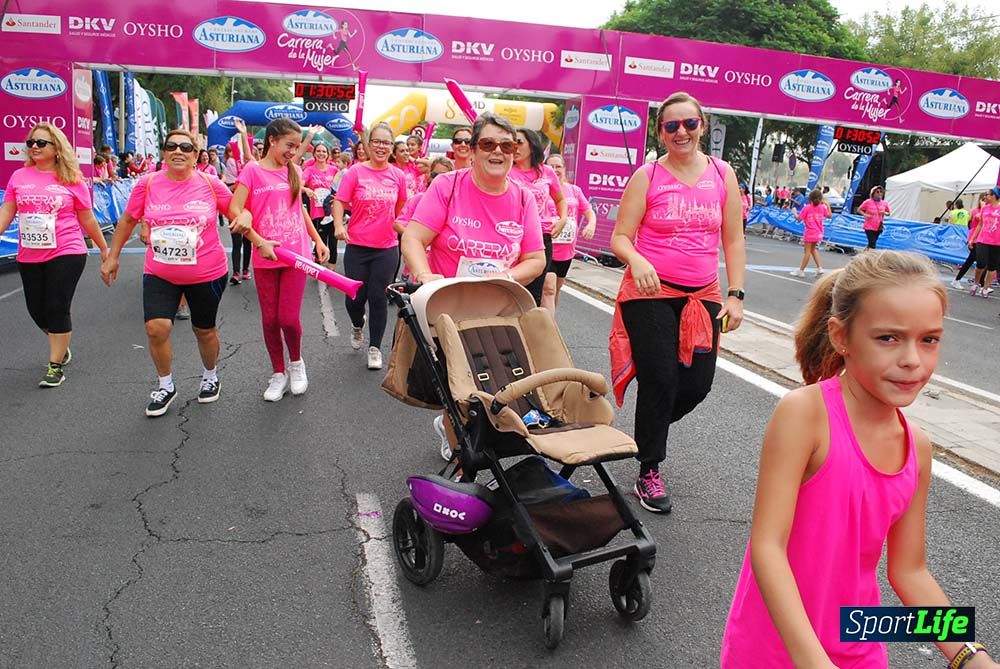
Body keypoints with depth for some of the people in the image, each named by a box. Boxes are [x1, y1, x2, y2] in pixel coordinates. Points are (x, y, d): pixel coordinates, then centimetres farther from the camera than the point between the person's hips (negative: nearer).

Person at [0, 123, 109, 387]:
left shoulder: (72, 180, -3)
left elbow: (87, 219, 4)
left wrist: (104, 249, 9)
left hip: (66, 254, -4)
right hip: (29, 257, 4)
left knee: (57, 309, -4)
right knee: (37, 310, 11)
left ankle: (56, 366, 8)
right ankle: (61, 347, 38)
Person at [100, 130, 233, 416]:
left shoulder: (210, 183, -9)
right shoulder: (148, 183, -5)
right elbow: (127, 220, 8)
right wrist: (112, 257, 11)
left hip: (206, 274, -1)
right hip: (159, 274, 1)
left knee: (204, 330, 13)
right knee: (156, 328, -10)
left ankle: (211, 376, 41)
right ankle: (166, 386, 13)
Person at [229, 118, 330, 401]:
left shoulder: (294, 171, 10)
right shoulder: (253, 170, -3)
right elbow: (235, 211, -10)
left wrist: (318, 241, 18)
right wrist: (259, 242, -16)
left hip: (296, 255, 2)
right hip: (265, 258, -2)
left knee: (289, 318, -5)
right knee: (270, 319, 7)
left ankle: (296, 362, 23)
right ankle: (278, 373, 24)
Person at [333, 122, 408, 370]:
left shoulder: (398, 175, 2)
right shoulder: (355, 172, -5)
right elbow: (339, 201, -8)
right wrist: (339, 225, -23)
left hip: (387, 247, 1)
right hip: (357, 246, -1)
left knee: (379, 298, 3)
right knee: (354, 298, 4)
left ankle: (375, 347, 18)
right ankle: (358, 325, 39)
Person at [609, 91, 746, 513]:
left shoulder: (722, 174, 7)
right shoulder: (647, 176, -2)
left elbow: (733, 241, 9)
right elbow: (620, 238, -3)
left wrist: (735, 295, 2)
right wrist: (637, 261, -25)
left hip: (703, 296, 4)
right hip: (650, 293, -4)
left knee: (698, 383, 4)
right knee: (660, 379, -4)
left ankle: (649, 432, 36)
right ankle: (648, 473, 12)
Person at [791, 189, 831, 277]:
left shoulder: (806, 208, -13)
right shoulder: (822, 207, 1)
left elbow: (799, 218, -12)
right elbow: (830, 216, 14)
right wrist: (827, 205, 21)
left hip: (810, 233, -5)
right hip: (818, 233, 5)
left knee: (807, 251, -1)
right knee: (813, 249, 21)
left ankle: (801, 270, 4)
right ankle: (819, 268, 18)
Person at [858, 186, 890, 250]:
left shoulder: (884, 203, 3)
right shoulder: (868, 202, -8)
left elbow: (888, 213, 15)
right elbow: (859, 209, 2)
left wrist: (885, 213, -9)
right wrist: (865, 215, -15)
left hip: (879, 227, 4)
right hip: (869, 227, -4)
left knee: (872, 242, 12)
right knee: (872, 243, -12)